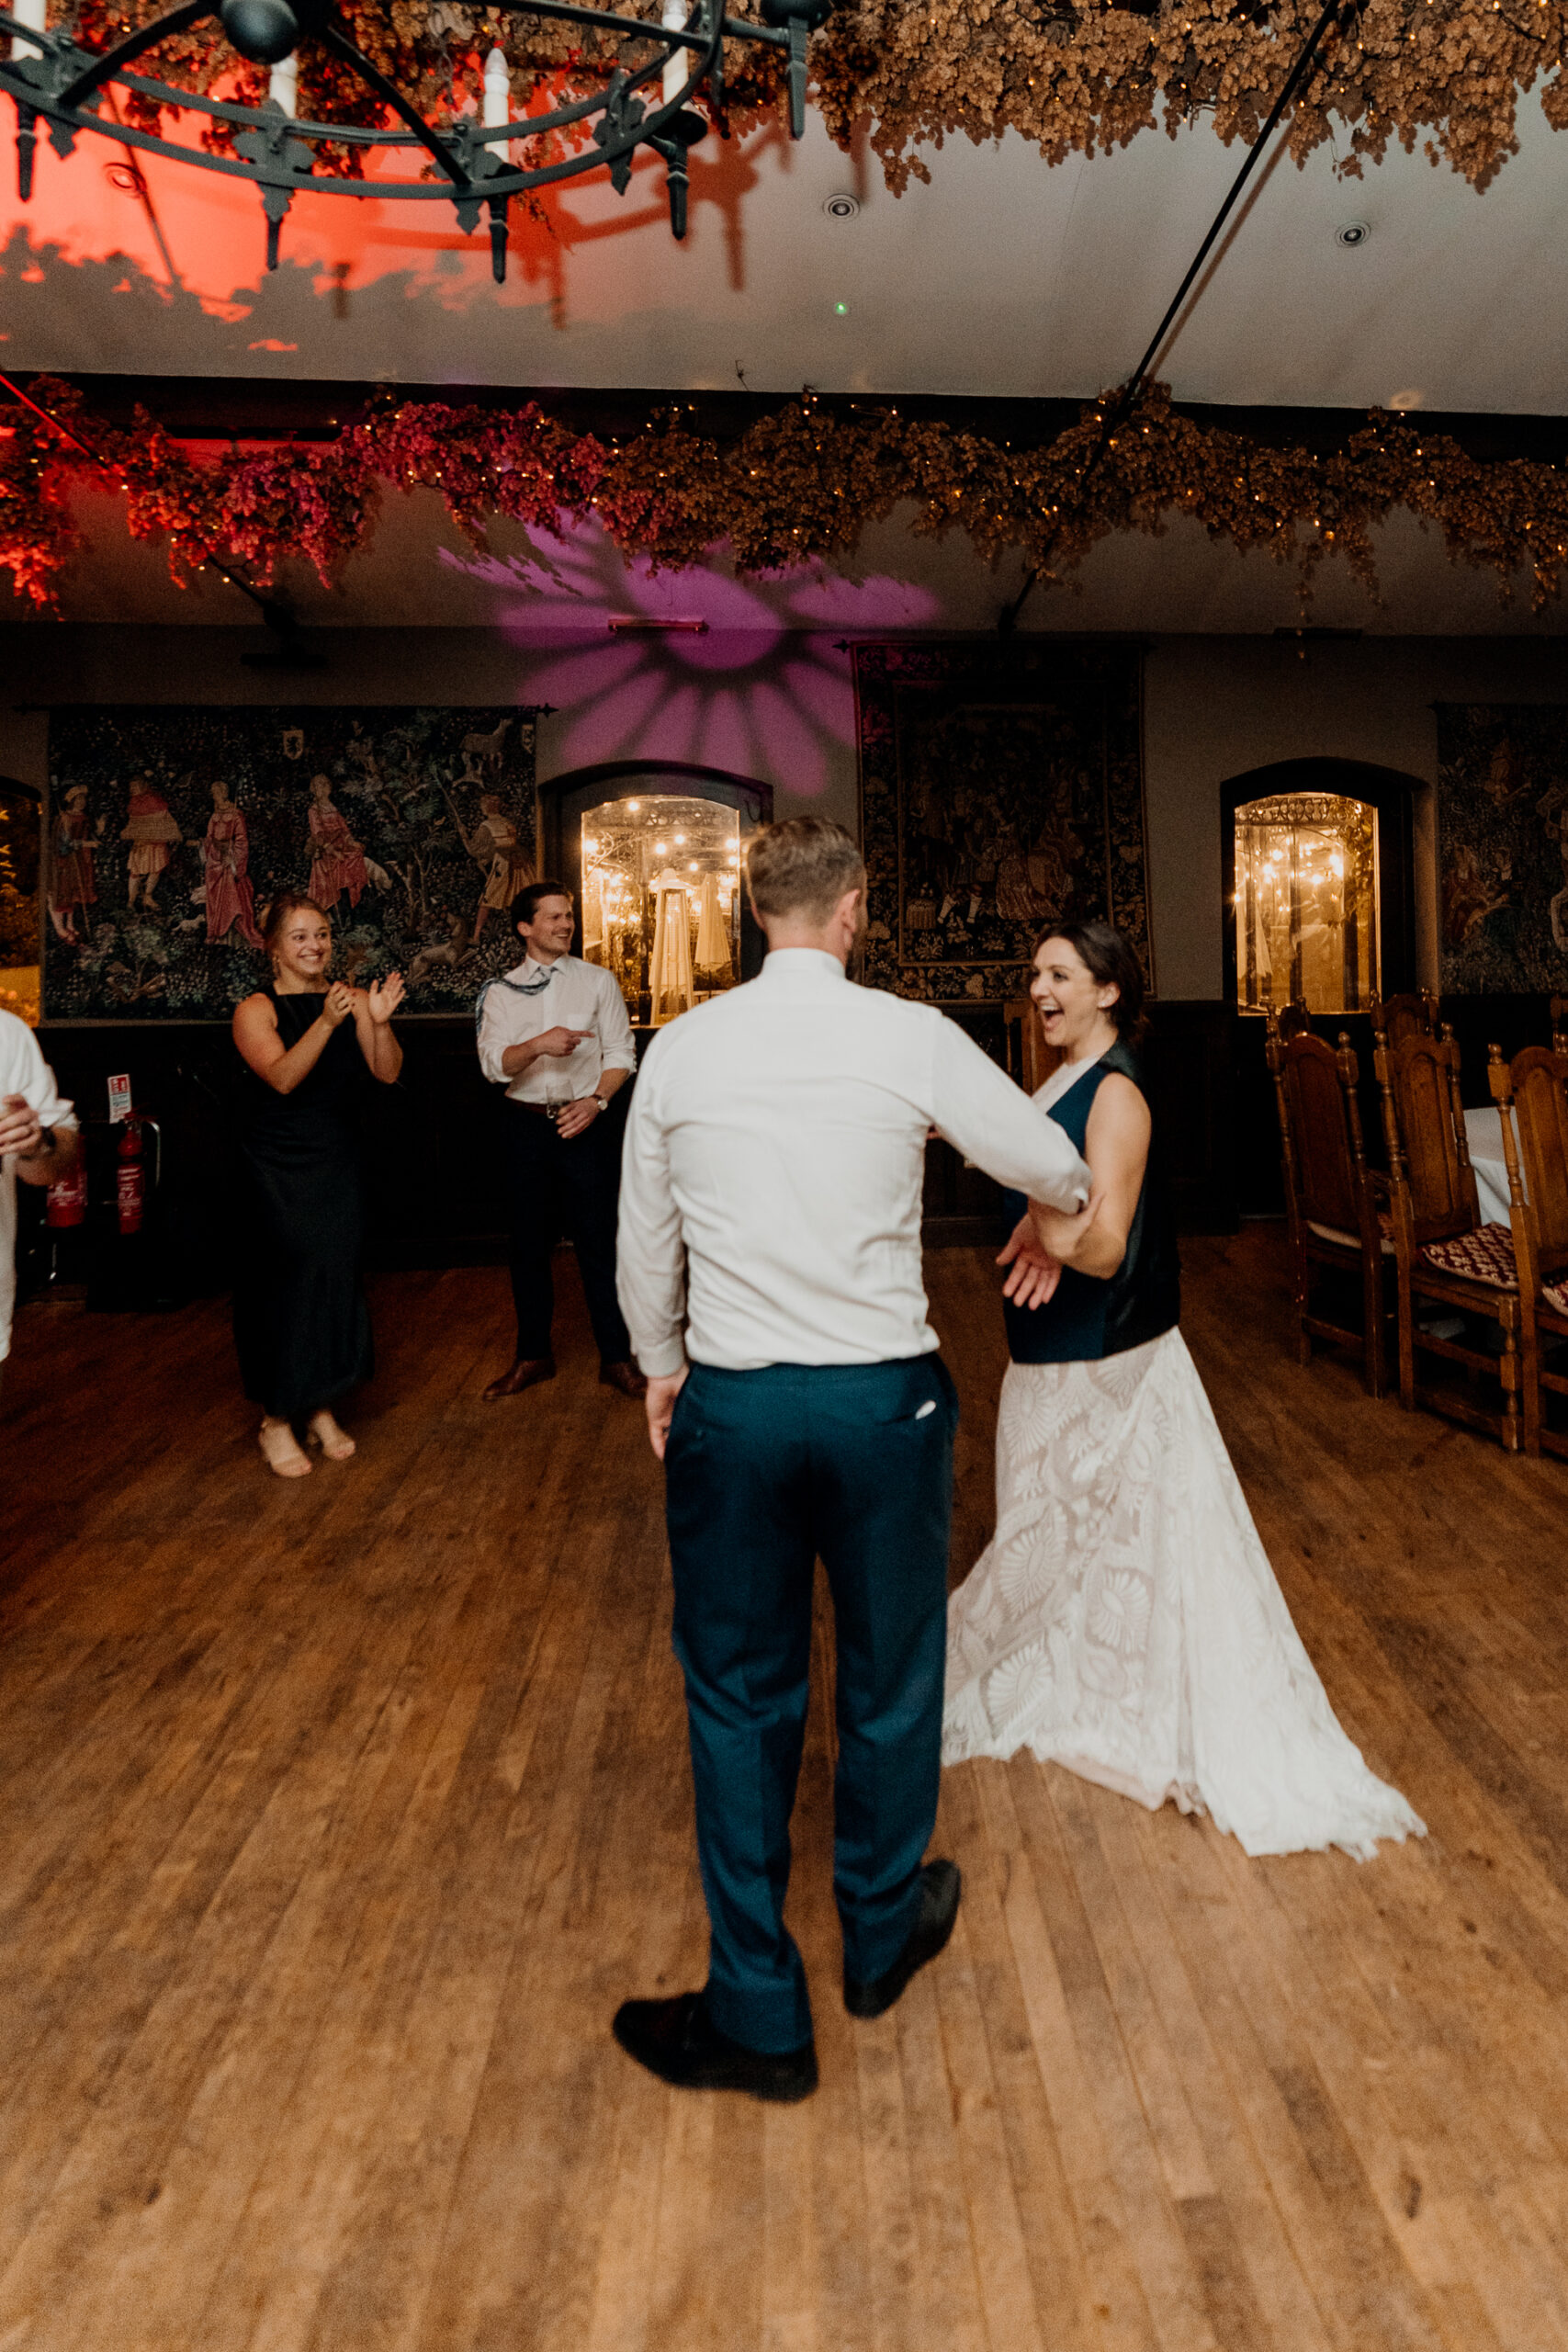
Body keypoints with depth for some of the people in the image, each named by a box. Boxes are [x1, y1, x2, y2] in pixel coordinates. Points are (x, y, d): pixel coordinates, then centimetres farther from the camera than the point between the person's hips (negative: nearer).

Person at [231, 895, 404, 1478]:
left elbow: (387, 1073, -6)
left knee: (337, 1276, 5)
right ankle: (276, 1420, 8)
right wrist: (326, 1022, -33)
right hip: (277, 1168, -3)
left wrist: (379, 1022, -24)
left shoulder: (352, 999, 2)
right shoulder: (257, 1009, -7)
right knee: (287, 1280, -6)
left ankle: (320, 1409, 21)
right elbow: (283, 1077, -22)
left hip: (336, 1163, 4)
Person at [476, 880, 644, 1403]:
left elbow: (621, 1055, 2)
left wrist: (596, 1101, -13)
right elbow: (494, 1064, -8)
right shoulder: (501, 991, 5)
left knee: (599, 1241, 0)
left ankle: (616, 1358, 12)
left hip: (588, 1123, -1)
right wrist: (538, 1045, -26)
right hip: (526, 1125, 2)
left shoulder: (597, 981, 5)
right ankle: (533, 1356, 24)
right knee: (528, 1243, 9)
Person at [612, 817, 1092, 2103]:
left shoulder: (680, 1048, -2)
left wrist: (662, 1366, 24)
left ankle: (760, 2016, 28)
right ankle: (882, 1935, 43)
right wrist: (1068, 1200, 28)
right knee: (891, 1680, 20)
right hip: (884, 1401, -1)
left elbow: (645, 1241, 7)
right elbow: (1056, 1169, 4)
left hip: (729, 1406, 1)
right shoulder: (912, 1038, -8)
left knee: (740, 1698, 14)